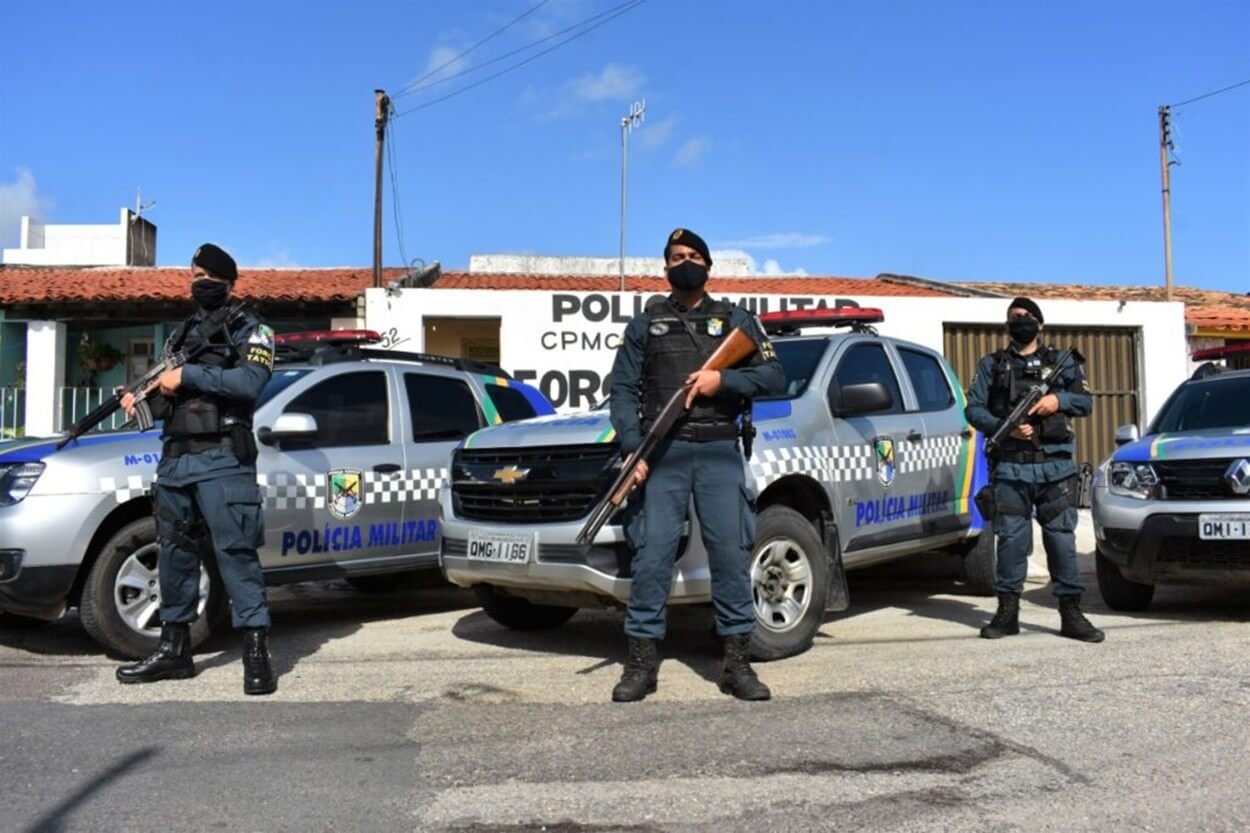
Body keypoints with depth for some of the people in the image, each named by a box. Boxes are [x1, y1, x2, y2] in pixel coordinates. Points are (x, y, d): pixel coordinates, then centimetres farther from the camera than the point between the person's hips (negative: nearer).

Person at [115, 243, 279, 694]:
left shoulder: (250, 329, 2)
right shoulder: (181, 334, 23)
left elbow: (250, 382, -16)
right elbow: (166, 395, 21)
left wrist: (188, 374, -14)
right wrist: (140, 401, -1)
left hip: (222, 459, -7)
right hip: (174, 458, 7)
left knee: (235, 550, -10)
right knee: (175, 552, 11)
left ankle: (256, 652, -9)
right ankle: (174, 649, 21)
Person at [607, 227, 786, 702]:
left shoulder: (736, 320, 14)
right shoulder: (645, 324, 14)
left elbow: (775, 376, 7)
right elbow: (623, 389, 5)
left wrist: (723, 380, -9)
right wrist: (632, 449, -9)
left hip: (719, 452, 0)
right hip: (662, 452, 0)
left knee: (731, 555, -2)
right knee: (652, 556, -3)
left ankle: (738, 664, 7)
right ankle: (642, 662, 5)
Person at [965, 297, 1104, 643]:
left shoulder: (1061, 362, 16)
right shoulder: (992, 364, 12)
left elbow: (1085, 402, 12)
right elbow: (973, 409, 4)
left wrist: (1059, 399, -9)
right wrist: (1005, 427, -12)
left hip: (1055, 465, 1)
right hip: (1010, 467, -1)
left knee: (1062, 538, 0)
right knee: (1011, 539, 0)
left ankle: (1071, 613, 6)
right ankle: (1008, 611, 9)